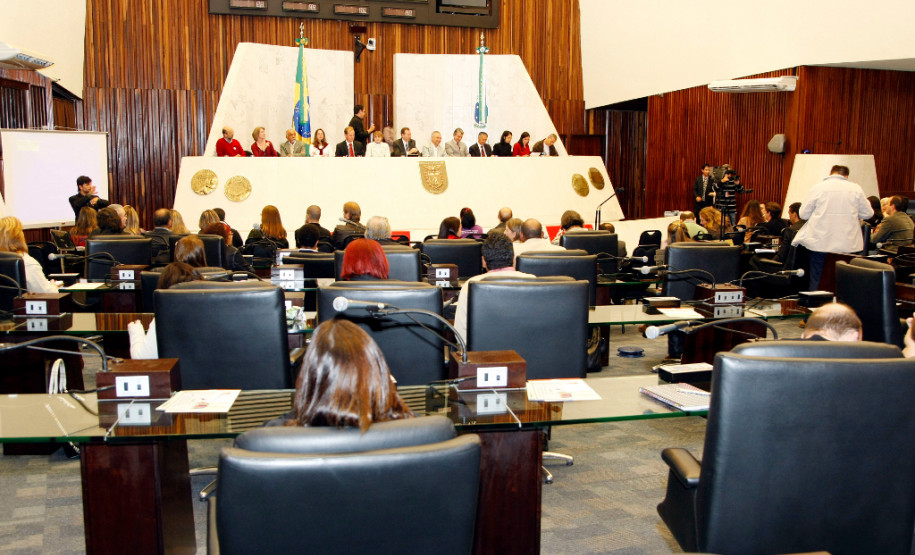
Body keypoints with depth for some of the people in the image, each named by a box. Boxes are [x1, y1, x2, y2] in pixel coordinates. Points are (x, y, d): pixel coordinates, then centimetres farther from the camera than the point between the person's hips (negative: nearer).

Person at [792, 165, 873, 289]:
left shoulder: (817, 188, -3)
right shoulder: (856, 189, 1)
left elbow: (803, 214, 2)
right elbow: (868, 213, 9)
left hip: (820, 244, -1)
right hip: (848, 245, 1)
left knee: (817, 281, 5)